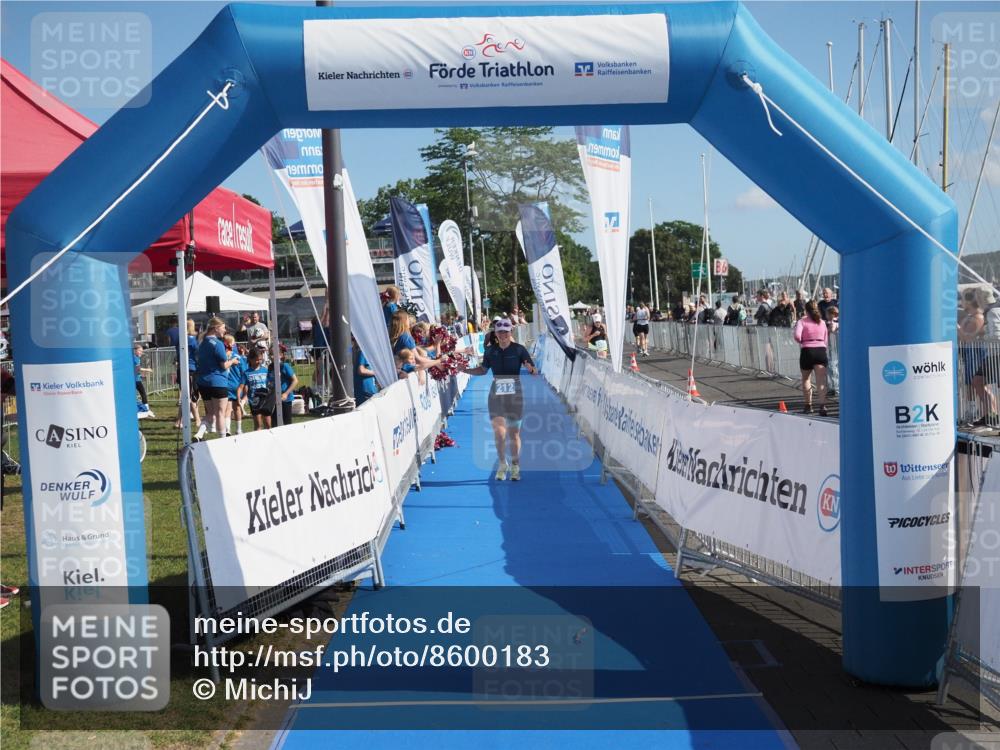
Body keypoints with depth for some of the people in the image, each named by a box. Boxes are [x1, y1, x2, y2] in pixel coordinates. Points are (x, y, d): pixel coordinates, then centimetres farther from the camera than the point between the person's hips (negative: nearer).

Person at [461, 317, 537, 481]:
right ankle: (502, 463, 9)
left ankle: (515, 467, 23)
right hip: (496, 394, 1)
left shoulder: (519, 349, -4)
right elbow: (483, 370, 17)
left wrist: (530, 369, -27)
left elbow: (534, 371, -5)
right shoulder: (490, 351, 3)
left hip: (515, 395, -1)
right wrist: (466, 370, 3)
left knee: (514, 433, 7)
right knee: (498, 431, -12)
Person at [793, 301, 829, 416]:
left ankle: (808, 405, 22)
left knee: (806, 379, 17)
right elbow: (826, 339, 11)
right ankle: (822, 405, -21)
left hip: (807, 351, -2)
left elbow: (797, 336, -16)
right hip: (821, 350, 2)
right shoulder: (822, 322, 11)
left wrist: (801, 341, 4)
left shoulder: (802, 321, 0)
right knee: (821, 380, -6)